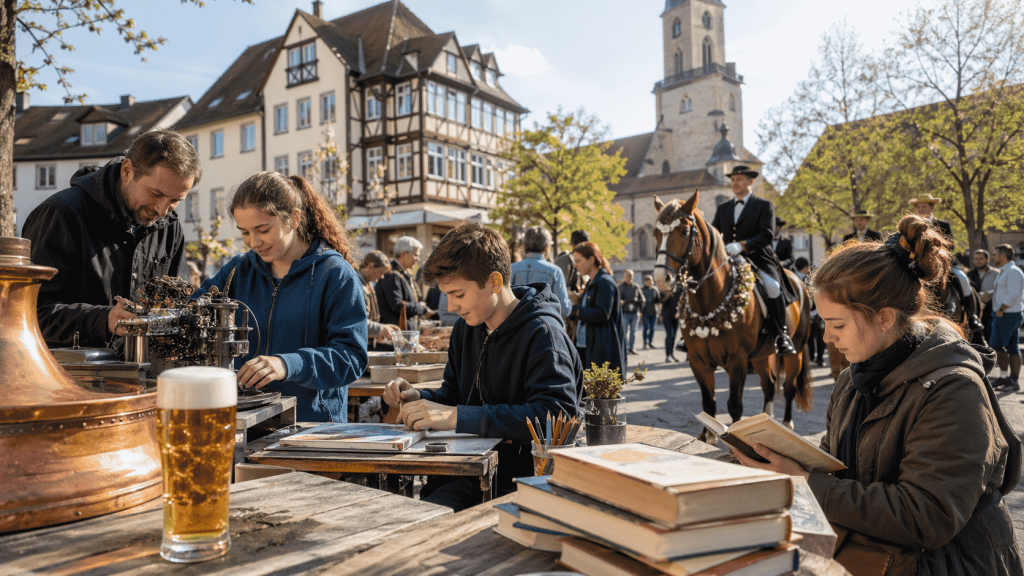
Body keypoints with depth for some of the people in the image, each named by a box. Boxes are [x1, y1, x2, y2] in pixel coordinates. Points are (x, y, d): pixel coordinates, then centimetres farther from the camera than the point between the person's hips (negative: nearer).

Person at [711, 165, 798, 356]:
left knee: (772, 287, -31)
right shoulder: (723, 208, 22)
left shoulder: (764, 206, 7)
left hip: (757, 259, -4)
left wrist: (742, 245, -24)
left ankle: (781, 336, -17)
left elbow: (767, 234, -7)